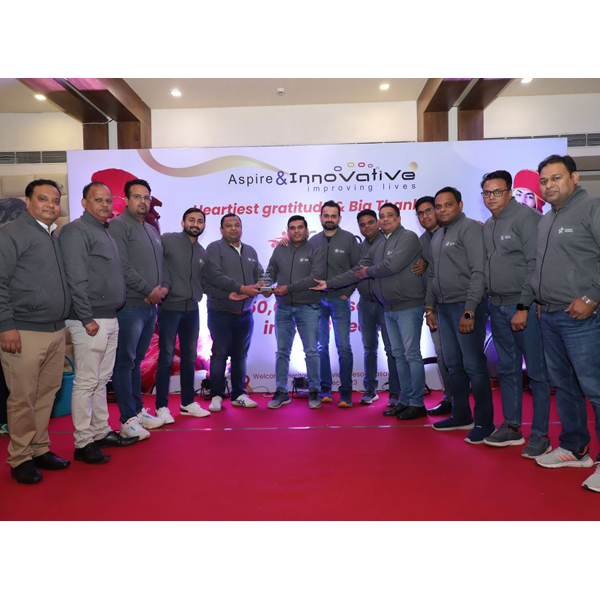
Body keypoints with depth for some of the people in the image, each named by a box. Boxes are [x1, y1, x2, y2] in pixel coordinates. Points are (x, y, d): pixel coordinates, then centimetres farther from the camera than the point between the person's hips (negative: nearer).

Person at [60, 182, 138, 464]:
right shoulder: (76, 231, -8)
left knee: (101, 380, 15)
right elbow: (76, 279, -17)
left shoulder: (104, 232, 19)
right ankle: (83, 443, 7)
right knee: (86, 382, -2)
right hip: (90, 321, -9)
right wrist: (87, 318, -19)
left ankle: (101, 432, 25)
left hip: (110, 319, 9)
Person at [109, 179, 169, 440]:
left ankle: (138, 410, 23)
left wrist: (163, 289, 1)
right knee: (125, 362, -1)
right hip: (130, 306, -7)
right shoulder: (118, 225, -5)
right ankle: (128, 419, 6)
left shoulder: (152, 230, 19)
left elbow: (160, 265, 20)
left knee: (137, 361, 15)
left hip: (151, 306, 8)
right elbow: (122, 266, -16)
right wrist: (149, 290, -13)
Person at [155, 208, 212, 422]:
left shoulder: (203, 253, 13)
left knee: (189, 358, 11)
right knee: (166, 358, 0)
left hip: (192, 310, 6)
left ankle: (188, 403, 23)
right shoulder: (167, 240, -4)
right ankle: (161, 406, 11)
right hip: (169, 308, -5)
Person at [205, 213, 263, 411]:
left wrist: (260, 284, -12)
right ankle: (216, 396, 10)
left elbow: (260, 274, 12)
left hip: (245, 313, 5)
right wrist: (242, 288, -20)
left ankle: (238, 394, 19)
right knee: (220, 354, 0)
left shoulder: (250, 251, 17)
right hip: (221, 312, -5)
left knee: (240, 355, 10)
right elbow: (215, 275, -17)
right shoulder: (214, 248, -3)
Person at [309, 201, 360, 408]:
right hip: (318, 300, 3)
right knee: (321, 346, 7)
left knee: (343, 347, -3)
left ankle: (345, 392, 5)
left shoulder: (349, 239, 1)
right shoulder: (313, 241, 7)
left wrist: (347, 292, -4)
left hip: (339, 300, -2)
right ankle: (324, 389, 18)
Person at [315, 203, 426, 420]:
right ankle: (405, 400, 19)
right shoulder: (378, 245, 15)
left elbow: (392, 265, -20)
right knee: (399, 355, 11)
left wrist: (369, 272, -3)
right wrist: (329, 283, 11)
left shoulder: (408, 237, -7)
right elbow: (357, 270, 14)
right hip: (389, 310, 8)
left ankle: (417, 403, 4)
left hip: (408, 307, -7)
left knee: (412, 355, -4)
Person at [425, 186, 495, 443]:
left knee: (474, 366, -3)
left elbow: (479, 272, -14)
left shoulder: (470, 228, -7)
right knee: (454, 365, 13)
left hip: (466, 306, -7)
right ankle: (461, 415, 25)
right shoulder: (437, 235, 17)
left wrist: (469, 311, -19)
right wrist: (430, 308, 16)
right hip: (444, 307, 8)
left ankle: (484, 422, 9)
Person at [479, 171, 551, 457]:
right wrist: (487, 297, 7)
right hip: (497, 307, 7)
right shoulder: (487, 226, 14)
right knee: (507, 370, 13)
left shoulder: (525, 217, -8)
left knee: (537, 372, 1)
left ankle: (540, 434, 11)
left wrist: (523, 307, -17)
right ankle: (512, 427, 24)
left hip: (524, 307, -7)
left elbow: (535, 265, -14)